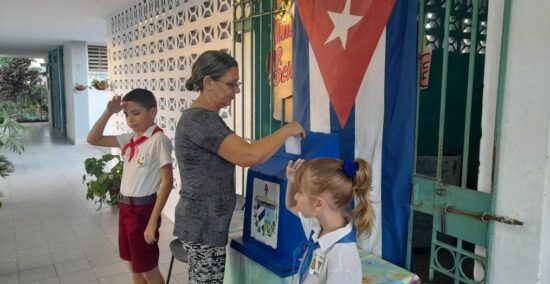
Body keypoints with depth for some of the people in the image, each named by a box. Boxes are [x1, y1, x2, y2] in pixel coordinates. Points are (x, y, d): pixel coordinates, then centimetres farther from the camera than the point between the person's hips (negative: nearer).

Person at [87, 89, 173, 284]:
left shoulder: (158, 140, -18)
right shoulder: (129, 139, 6)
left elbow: (167, 182, -20)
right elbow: (93, 140, 11)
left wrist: (153, 222, -21)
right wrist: (108, 113, -3)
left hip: (143, 210, -7)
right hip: (125, 207, 8)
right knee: (134, 267, 20)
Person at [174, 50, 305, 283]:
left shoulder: (200, 116, 10)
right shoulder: (201, 119, -22)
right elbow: (248, 156, -31)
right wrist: (287, 130, -19)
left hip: (205, 222, 10)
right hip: (204, 226, -10)